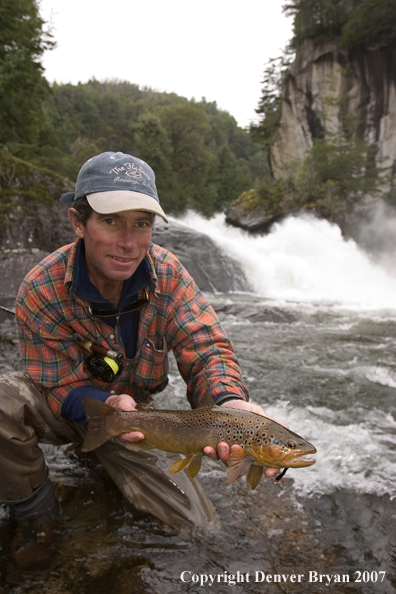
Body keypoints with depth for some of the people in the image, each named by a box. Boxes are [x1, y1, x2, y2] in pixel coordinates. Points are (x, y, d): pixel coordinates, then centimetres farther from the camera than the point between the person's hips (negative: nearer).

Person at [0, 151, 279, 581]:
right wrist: (105, 405, -44)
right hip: (64, 408, -2)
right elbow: (65, 389, -20)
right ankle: (37, 515, -4)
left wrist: (228, 400, -47)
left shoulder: (166, 272, -19)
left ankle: (103, 457, 22)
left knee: (194, 519, -5)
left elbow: (205, 345, -25)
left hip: (131, 408, 3)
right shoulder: (40, 292, -25)